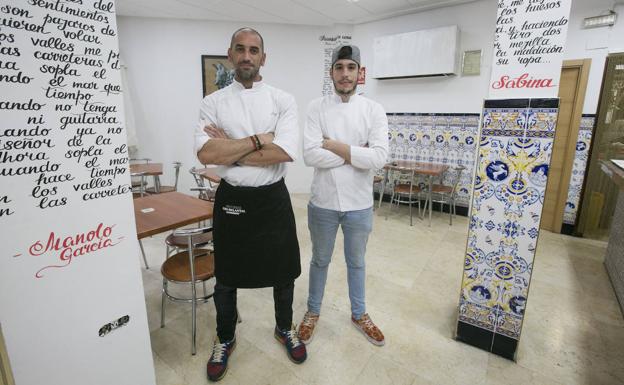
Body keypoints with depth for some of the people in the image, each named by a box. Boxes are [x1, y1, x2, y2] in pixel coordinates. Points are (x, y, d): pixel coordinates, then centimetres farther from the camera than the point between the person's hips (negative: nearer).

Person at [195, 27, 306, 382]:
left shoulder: (283, 100, -2)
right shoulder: (213, 102, 0)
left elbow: (285, 152, -19)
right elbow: (206, 154, -16)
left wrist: (229, 149, -15)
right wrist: (259, 140, -17)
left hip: (273, 198, 0)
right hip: (231, 200, 1)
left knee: (283, 270, 16)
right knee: (226, 276, 17)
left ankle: (285, 328, 46)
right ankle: (225, 339, 45)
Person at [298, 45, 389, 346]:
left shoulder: (374, 110, -4)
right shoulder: (316, 108, -5)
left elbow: (379, 157, -17)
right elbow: (310, 155, -17)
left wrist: (334, 145, -16)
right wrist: (355, 152, -16)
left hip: (359, 204, 1)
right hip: (323, 202, 0)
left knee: (356, 262, 20)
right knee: (320, 260, 19)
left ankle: (359, 314, 44)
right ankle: (313, 311, 43)